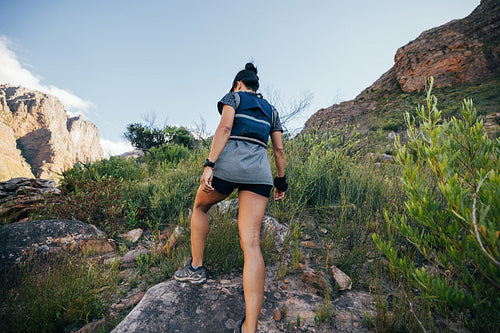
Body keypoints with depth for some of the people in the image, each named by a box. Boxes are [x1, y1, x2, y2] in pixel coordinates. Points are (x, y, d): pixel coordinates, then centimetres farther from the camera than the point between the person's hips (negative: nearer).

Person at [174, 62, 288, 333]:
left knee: (200, 208, 27)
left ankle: (196, 267, 27)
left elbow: (224, 128, -6)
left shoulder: (234, 97, 13)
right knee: (251, 243, -7)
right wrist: (281, 180, 29)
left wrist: (209, 165, -15)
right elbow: (279, 150, 22)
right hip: (259, 170, 4)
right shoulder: (271, 110, 26)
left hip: (229, 162, -3)